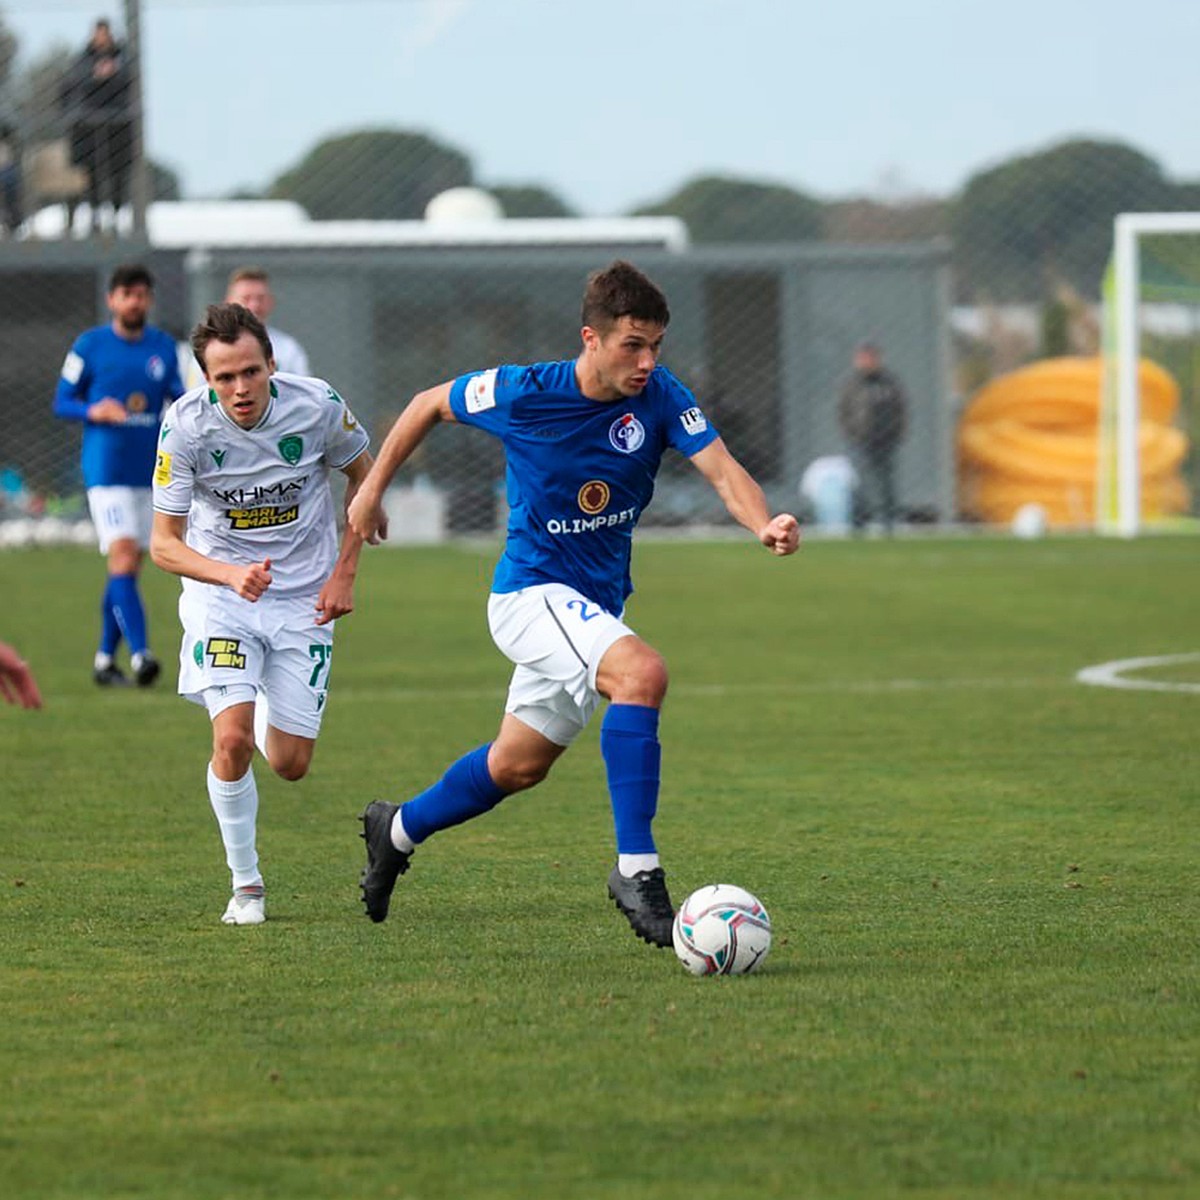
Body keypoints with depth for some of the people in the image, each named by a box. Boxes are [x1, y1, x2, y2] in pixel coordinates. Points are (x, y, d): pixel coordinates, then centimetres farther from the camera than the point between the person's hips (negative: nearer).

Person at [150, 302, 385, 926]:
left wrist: (345, 572, -1)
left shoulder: (317, 406, -16)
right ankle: (245, 886, -3)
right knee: (232, 740, -21)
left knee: (290, 764, 1)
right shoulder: (187, 426, -19)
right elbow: (164, 543, -14)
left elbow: (363, 476, 5)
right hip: (220, 592, -1)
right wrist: (232, 575, -32)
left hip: (306, 596, 1)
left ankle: (270, 717, 39)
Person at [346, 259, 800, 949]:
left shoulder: (660, 398, -10)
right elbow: (429, 406, 1)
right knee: (643, 673, -31)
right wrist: (372, 491, 8)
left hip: (595, 605, 6)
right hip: (531, 592, -6)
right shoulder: (523, 394, -17)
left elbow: (722, 470, -22)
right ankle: (637, 869, -30)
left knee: (519, 766, 19)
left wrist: (765, 524, -43)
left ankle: (398, 830, 46)